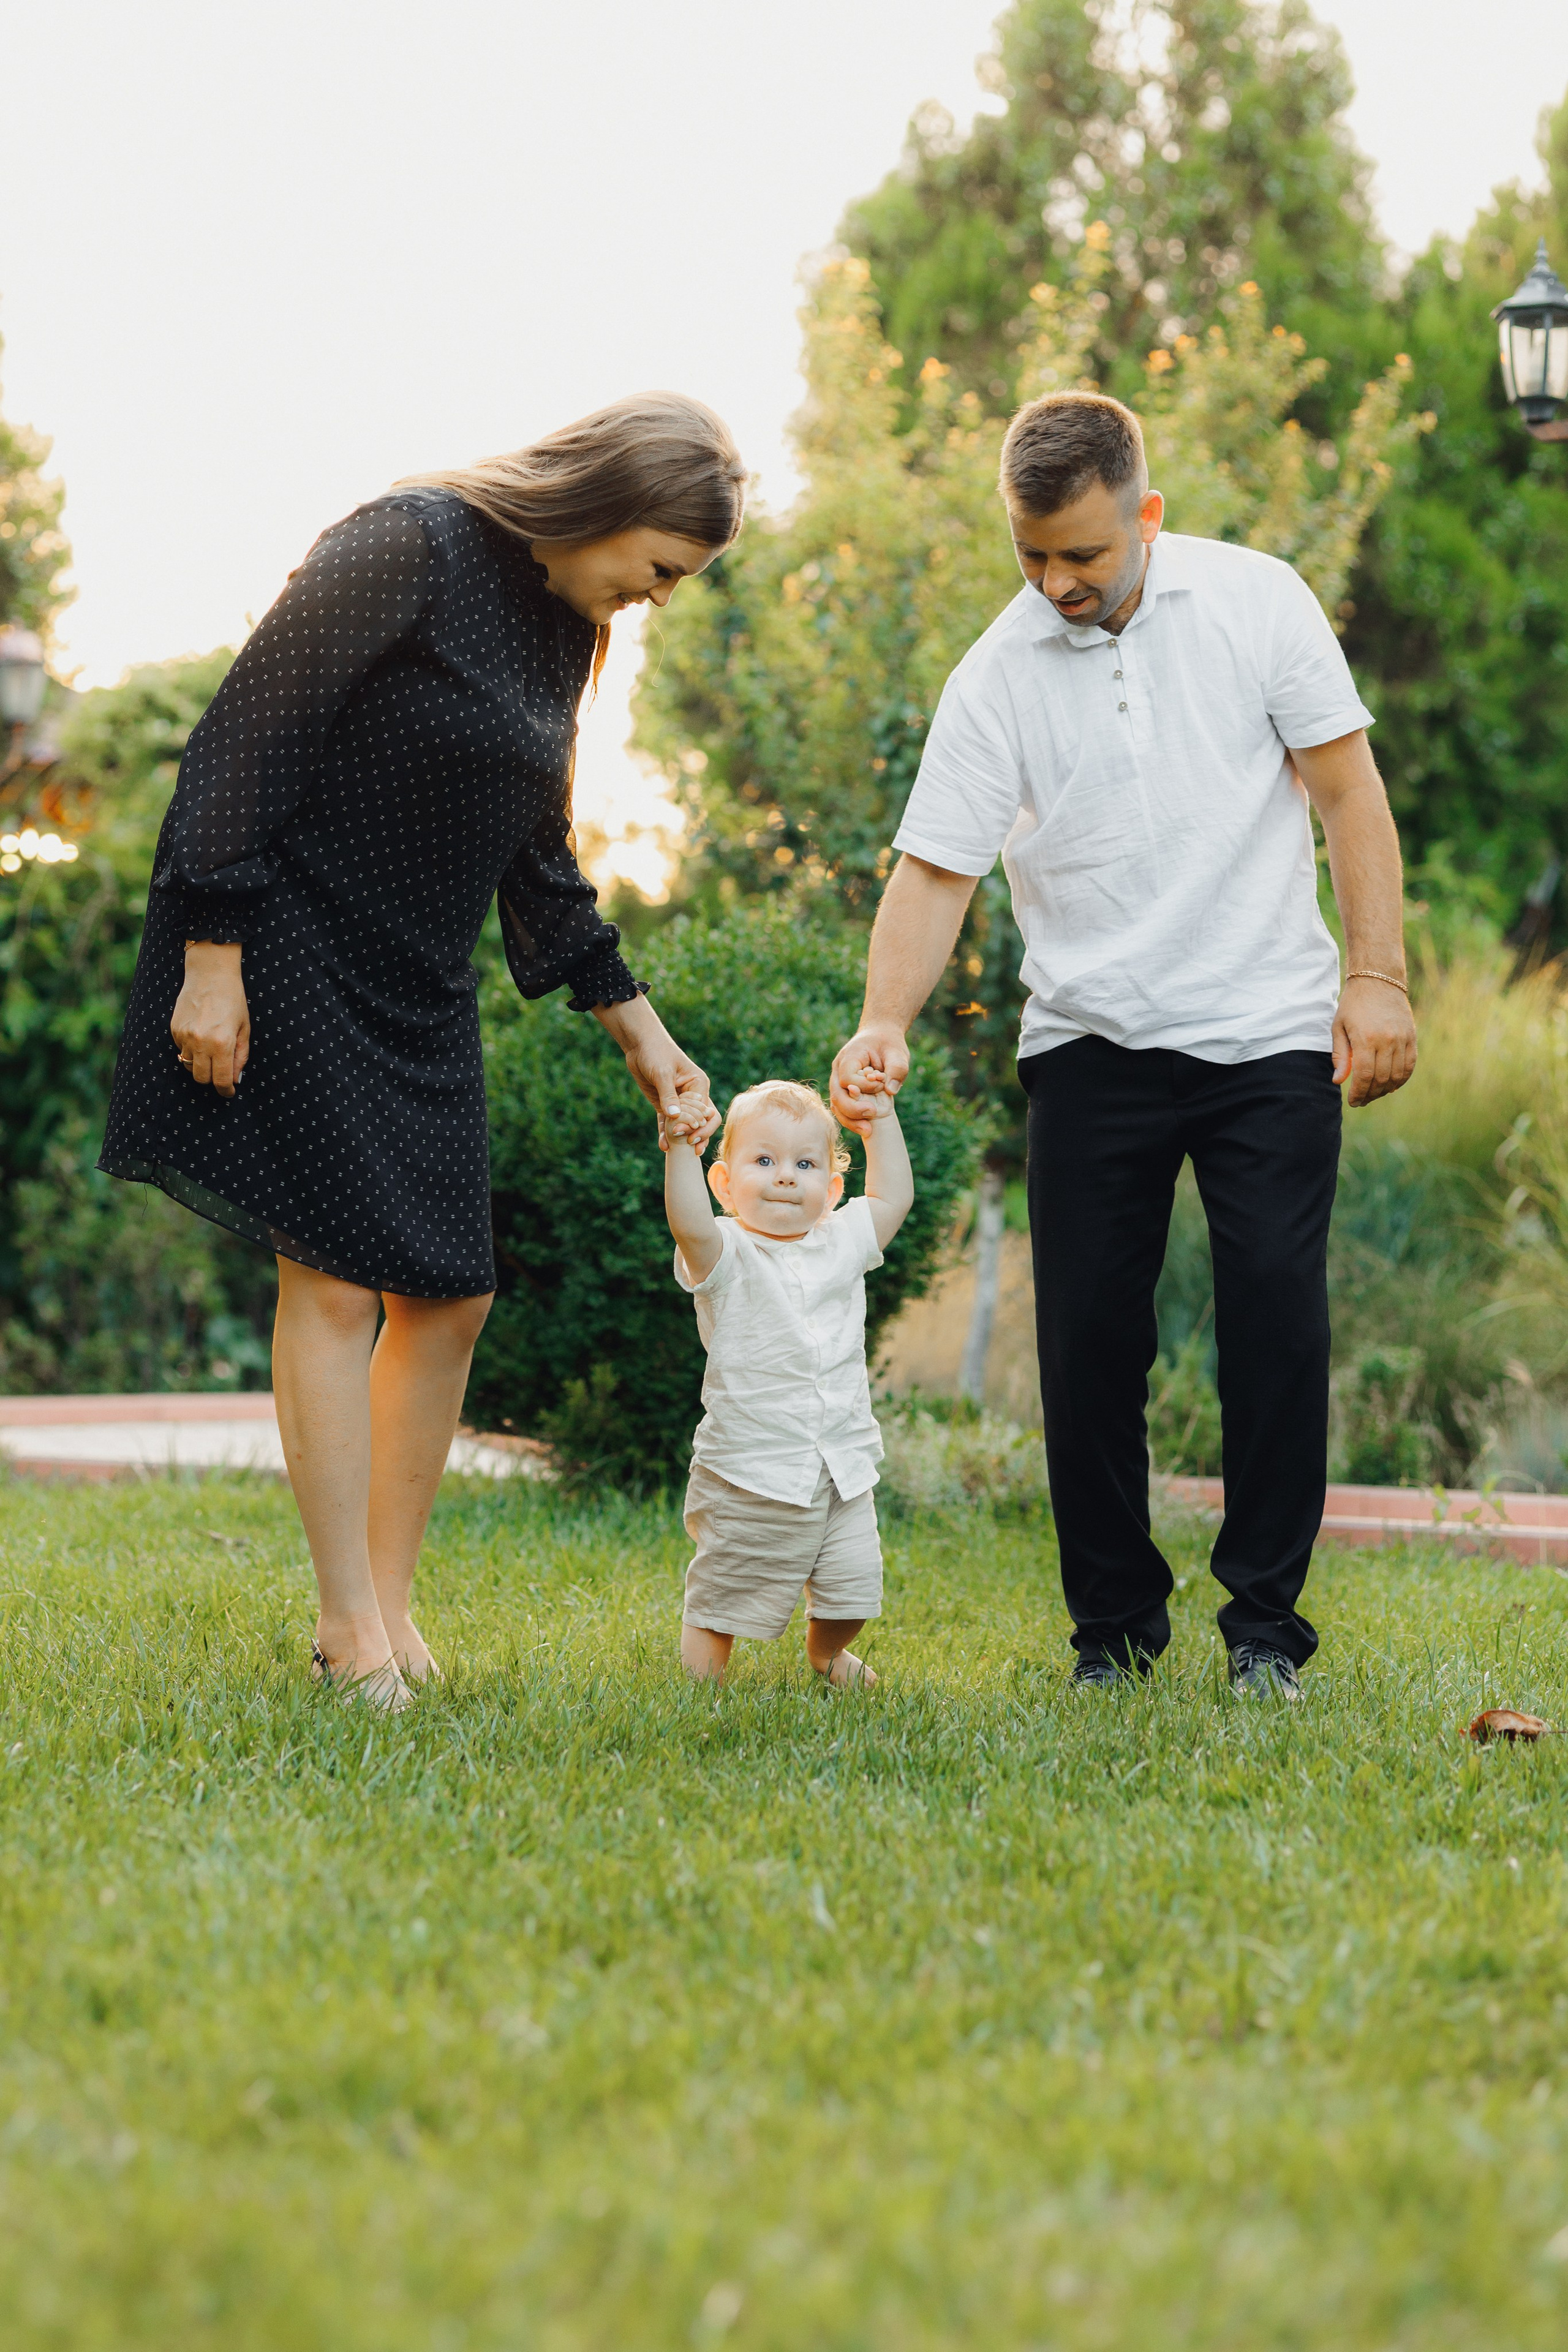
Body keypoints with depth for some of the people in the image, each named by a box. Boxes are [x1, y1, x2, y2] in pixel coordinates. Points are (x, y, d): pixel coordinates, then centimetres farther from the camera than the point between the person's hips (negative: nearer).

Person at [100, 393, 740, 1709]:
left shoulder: (561, 627, 11)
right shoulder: (409, 549, -15)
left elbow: (538, 862, 19)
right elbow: (247, 736, -18)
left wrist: (644, 1039, 17)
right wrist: (211, 959, -22)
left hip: (418, 988, 9)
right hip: (288, 961, -8)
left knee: (450, 1294, 5)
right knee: (336, 1280, -10)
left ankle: (390, 1601, 15)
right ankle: (349, 1623, -4)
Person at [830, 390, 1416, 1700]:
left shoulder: (1256, 602, -2)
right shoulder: (997, 678, -1)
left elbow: (1347, 790, 1)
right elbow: (936, 866, -4)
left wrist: (1377, 976, -6)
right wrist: (885, 1023, -20)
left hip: (1270, 1031, -1)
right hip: (1091, 1045, 1)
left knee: (1277, 1311, -7)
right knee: (1090, 1331, -1)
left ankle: (1266, 1623, 4)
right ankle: (1114, 1626, 13)